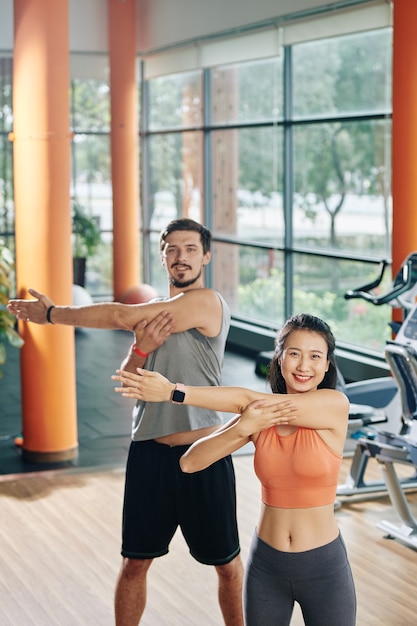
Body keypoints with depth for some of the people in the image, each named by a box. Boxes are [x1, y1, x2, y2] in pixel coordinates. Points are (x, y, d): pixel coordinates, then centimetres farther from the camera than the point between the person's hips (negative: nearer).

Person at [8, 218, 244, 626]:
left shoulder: (207, 303, -12)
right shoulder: (153, 312, 12)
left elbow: (123, 316, -19)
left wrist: (52, 313, -8)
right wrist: (141, 349, -13)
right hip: (149, 452, 6)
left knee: (227, 564, 8)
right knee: (134, 563, 10)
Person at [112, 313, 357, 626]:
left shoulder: (335, 404, -12)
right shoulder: (261, 413, -1)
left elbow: (246, 399, -21)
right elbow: (190, 462, -11)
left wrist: (172, 392, -21)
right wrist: (242, 428, -25)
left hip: (324, 568, -3)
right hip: (266, 565, 3)